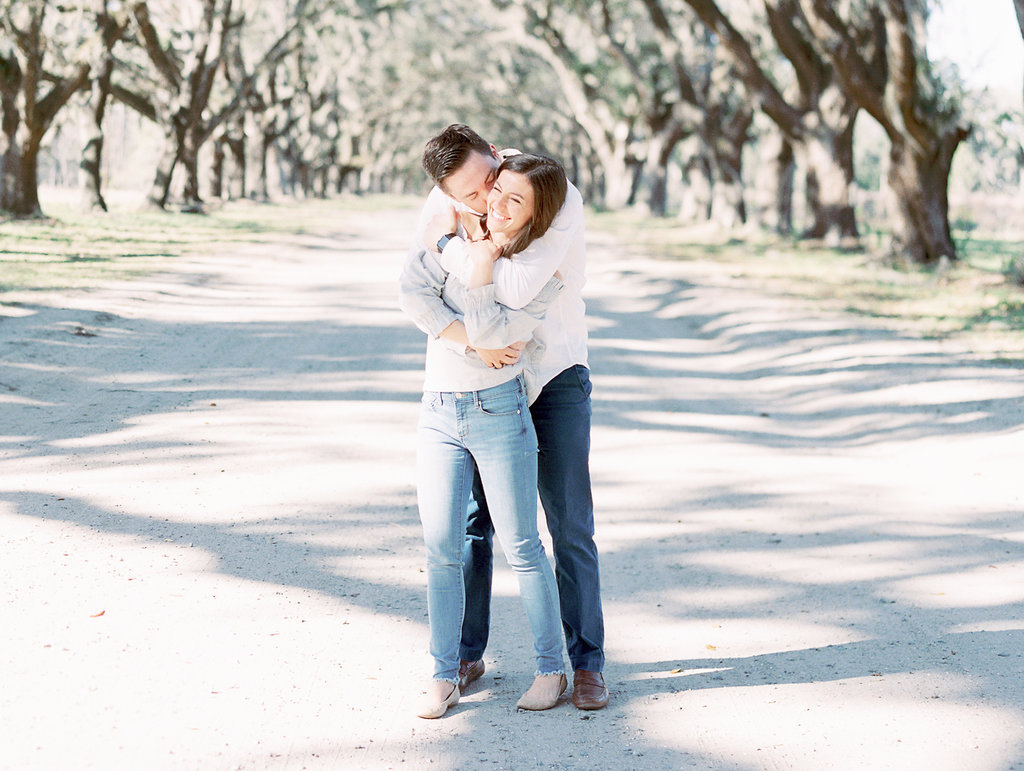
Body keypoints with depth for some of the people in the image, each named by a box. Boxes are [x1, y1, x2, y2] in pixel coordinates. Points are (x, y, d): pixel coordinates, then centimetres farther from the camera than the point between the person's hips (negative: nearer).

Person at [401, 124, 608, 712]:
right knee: (472, 519, 8)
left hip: (556, 374, -3)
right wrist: (474, 341, -33)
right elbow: (418, 294, -19)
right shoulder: (445, 207, -12)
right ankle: (467, 654, 21)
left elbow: (516, 289, -35)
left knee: (570, 525, -1)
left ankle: (587, 660, 9)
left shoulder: (562, 200, -25)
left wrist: (450, 245, -23)